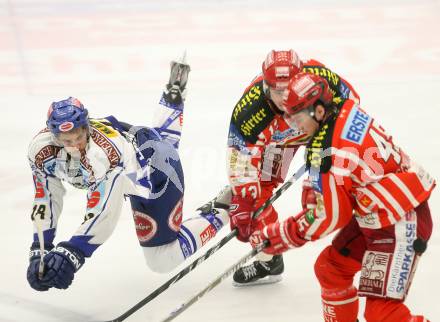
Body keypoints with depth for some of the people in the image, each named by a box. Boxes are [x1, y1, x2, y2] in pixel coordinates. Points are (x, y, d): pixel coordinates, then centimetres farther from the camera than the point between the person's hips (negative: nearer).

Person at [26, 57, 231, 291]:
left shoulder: (101, 154, -43)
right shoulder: (41, 149, -24)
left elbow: (101, 217, -43)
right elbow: (45, 201, -16)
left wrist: (71, 254, -48)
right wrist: (39, 251, -20)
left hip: (157, 173, -7)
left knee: (161, 261, 2)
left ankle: (223, 212, 10)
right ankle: (174, 95, 58)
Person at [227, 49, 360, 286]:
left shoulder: (320, 76, -39)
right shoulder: (249, 110, -40)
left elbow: (350, 100, -16)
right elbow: (241, 163, -34)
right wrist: (241, 205, -38)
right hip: (275, 136, 0)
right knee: (257, 190, -6)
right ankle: (269, 259, 10)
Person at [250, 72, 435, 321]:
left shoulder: (329, 154, -28)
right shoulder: (345, 111, -3)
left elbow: (329, 217, -20)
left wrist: (278, 236, -10)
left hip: (400, 223, -10)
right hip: (376, 215, 10)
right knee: (329, 268, 18)